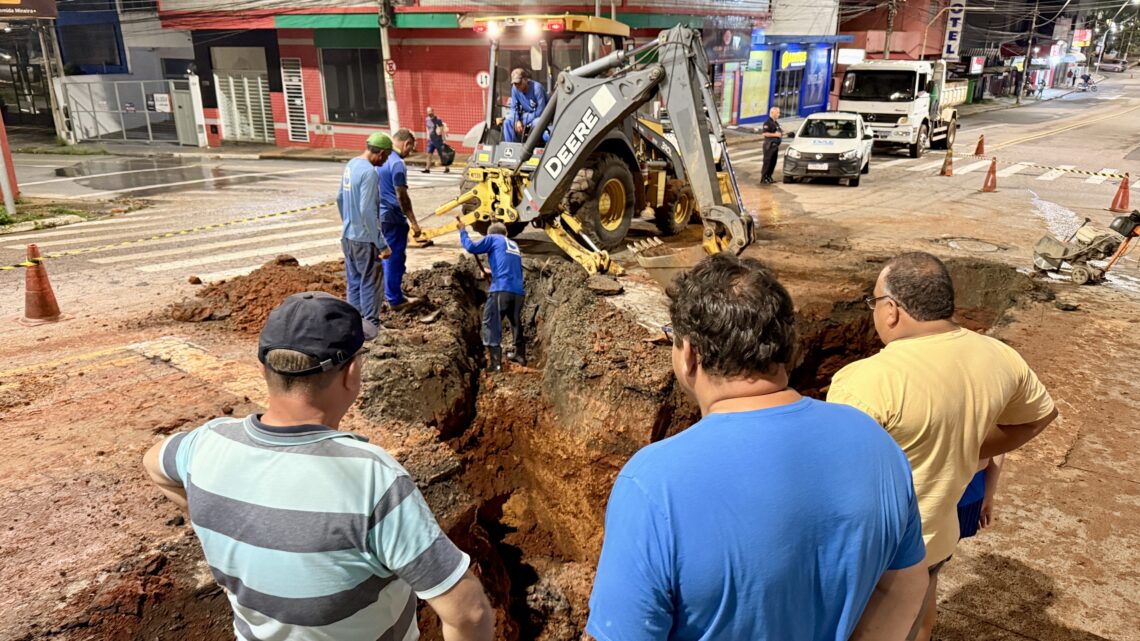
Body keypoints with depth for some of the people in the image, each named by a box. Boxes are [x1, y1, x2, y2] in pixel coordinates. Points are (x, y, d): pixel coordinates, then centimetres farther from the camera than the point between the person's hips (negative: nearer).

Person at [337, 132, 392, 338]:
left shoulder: (350, 165, 7)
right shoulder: (369, 172, -21)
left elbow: (340, 199, 17)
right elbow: (367, 211, -25)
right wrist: (382, 244, -21)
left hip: (347, 236, 9)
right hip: (364, 239, -9)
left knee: (354, 281, 15)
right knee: (370, 283, 1)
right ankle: (371, 326, 7)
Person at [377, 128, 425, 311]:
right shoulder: (397, 163, -18)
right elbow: (402, 196, -20)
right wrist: (413, 222, -16)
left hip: (380, 214, 9)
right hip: (393, 216, -9)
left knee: (388, 255, 19)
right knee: (395, 257, -1)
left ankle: (389, 291, 29)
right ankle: (395, 299, 6)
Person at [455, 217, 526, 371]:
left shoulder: (493, 238, 10)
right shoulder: (514, 245, 28)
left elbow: (472, 248, 1)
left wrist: (462, 230, 15)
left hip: (501, 289, -6)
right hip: (518, 291, 6)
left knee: (491, 325, -3)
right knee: (516, 323, 24)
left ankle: (495, 364, -12)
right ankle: (520, 355, 37)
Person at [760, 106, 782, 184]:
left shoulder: (776, 123, 18)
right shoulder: (767, 122, -12)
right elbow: (764, 133, -21)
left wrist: (781, 133, 10)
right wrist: (775, 134, -21)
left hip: (775, 145, 9)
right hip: (769, 145, -9)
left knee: (773, 162, 9)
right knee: (767, 162, -8)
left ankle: (769, 177, 16)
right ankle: (763, 178, -4)